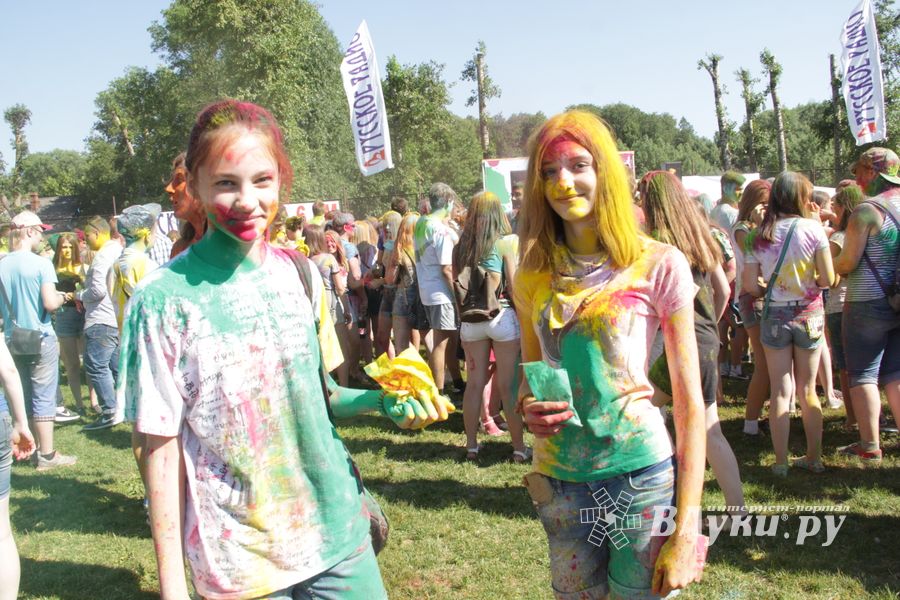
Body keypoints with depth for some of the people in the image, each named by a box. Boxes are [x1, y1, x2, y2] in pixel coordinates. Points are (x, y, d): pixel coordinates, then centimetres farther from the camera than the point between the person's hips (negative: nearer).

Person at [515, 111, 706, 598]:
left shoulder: (658, 265, -8)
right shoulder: (534, 274, 4)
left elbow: (689, 400, -8)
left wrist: (685, 531, -12)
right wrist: (528, 405, -8)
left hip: (640, 474, -3)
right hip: (559, 480, 4)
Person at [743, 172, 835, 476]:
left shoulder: (758, 235, -5)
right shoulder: (812, 228, -10)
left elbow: (750, 285, -6)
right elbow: (828, 279, -11)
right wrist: (808, 284, 9)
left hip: (775, 316, 1)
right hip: (809, 314, 0)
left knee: (780, 391, 7)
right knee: (807, 389, 13)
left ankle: (781, 462, 10)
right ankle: (814, 457, 21)